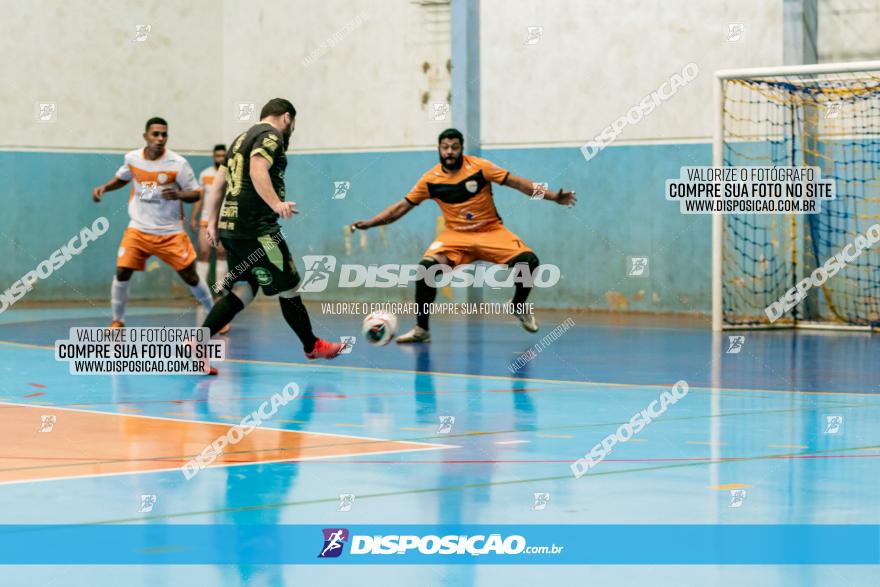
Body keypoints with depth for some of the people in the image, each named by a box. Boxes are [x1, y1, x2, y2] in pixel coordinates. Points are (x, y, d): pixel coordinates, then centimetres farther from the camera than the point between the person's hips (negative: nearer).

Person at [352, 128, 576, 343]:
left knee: (529, 261, -22)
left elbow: (517, 182, -8)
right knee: (427, 267, -27)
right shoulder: (430, 180, -4)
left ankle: (519, 306, 10)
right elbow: (402, 206, 4)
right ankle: (421, 329, -12)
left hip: (491, 231, 0)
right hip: (456, 235, 0)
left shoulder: (480, 167, -9)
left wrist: (553, 196, -14)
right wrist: (369, 223, -4)